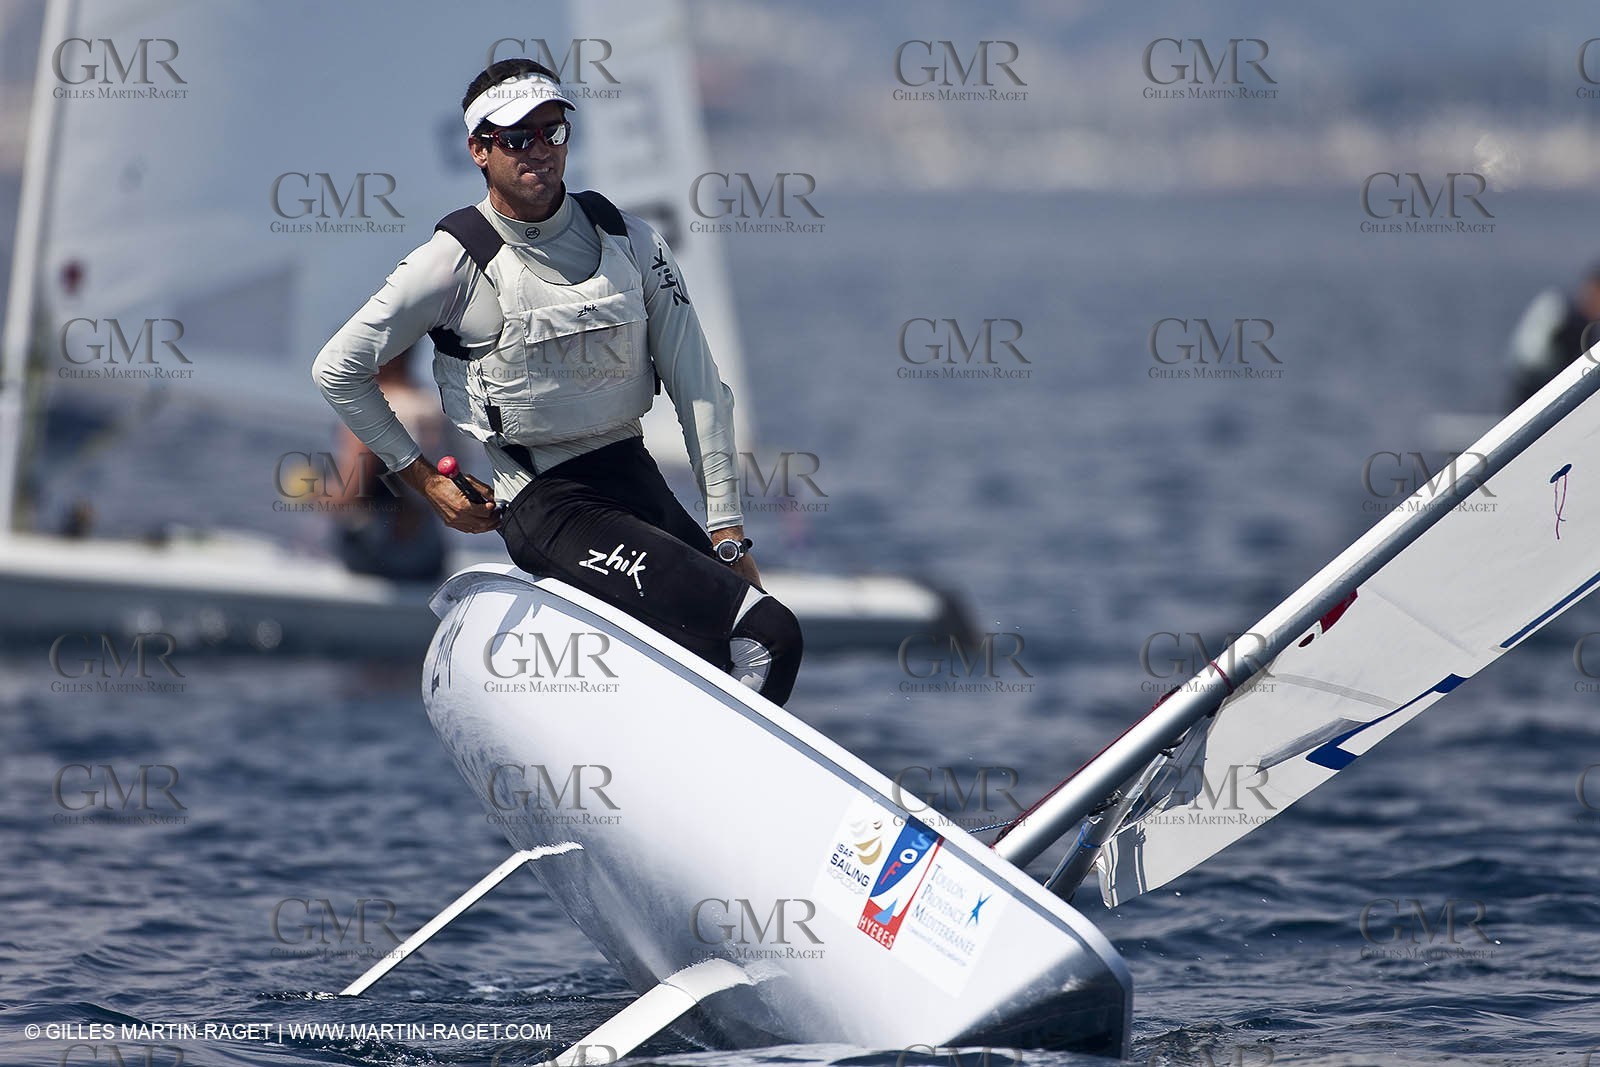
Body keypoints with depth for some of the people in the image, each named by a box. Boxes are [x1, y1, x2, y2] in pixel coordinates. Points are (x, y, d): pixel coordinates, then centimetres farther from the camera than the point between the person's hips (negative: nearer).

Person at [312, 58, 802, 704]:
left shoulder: (629, 241, 6)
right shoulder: (456, 262, -6)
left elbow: (698, 386, 7)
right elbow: (337, 370, 3)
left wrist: (726, 528, 1)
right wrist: (424, 480, 5)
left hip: (638, 479, 6)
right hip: (546, 504, -6)